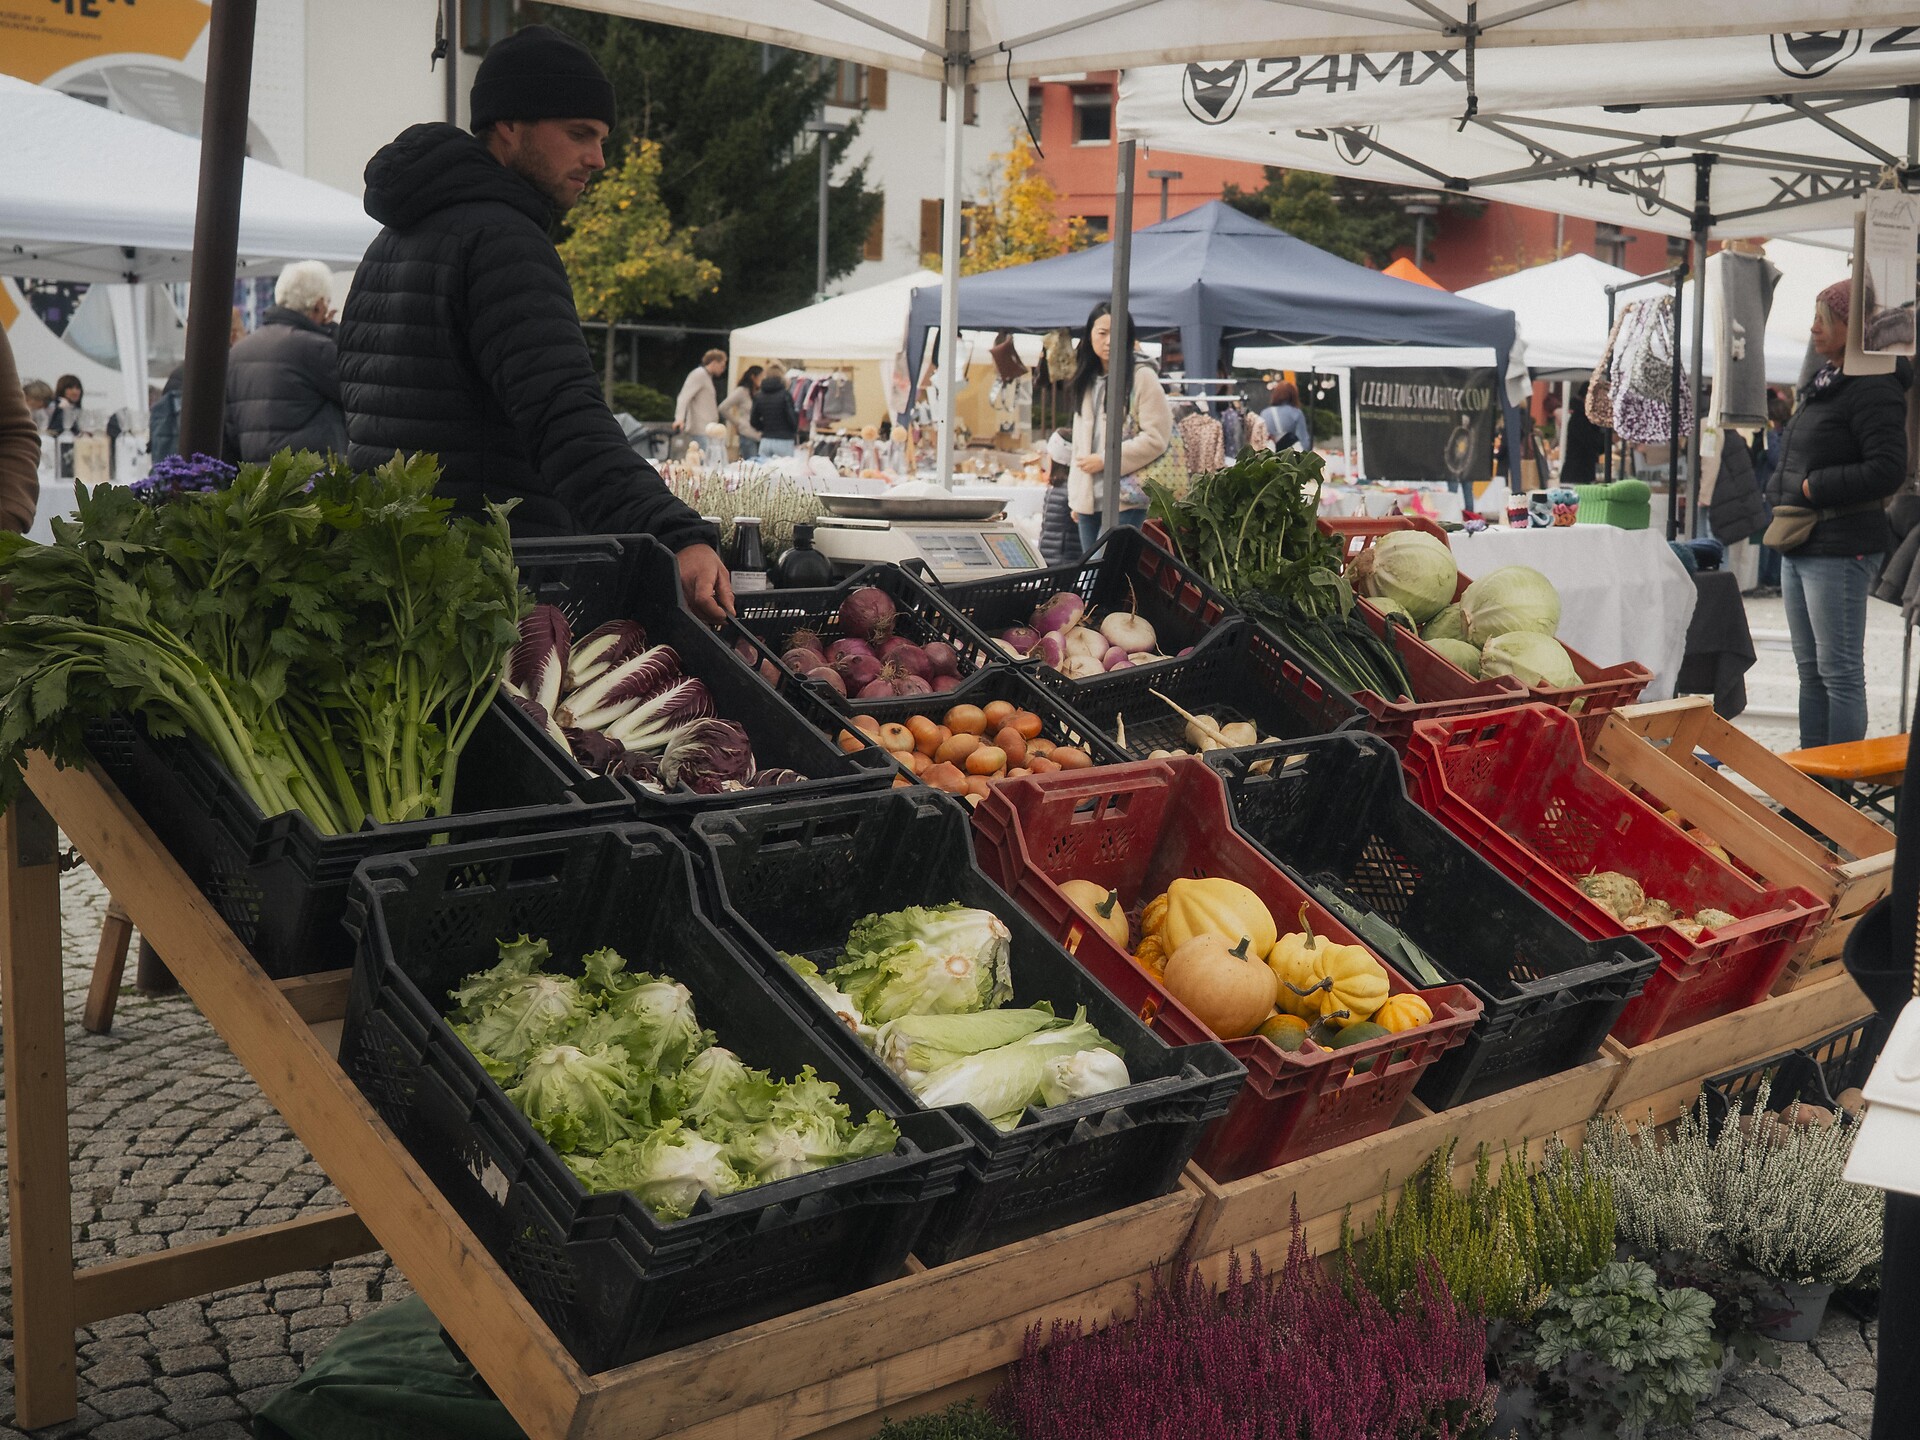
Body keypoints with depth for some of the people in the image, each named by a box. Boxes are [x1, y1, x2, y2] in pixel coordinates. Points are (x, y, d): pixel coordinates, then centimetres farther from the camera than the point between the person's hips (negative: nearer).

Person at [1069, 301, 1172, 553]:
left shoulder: (1142, 376, -7)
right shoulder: (1087, 380, 16)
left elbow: (1156, 438, -13)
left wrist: (1105, 460, -13)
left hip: (1125, 498, -7)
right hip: (1089, 498, 7)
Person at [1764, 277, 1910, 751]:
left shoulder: (1873, 389, -14)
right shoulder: (1822, 382, 16)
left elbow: (1888, 471, -22)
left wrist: (1815, 488, -18)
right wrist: (1783, 496, 9)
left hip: (1840, 550, -10)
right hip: (1799, 547, 10)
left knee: (1839, 670, -4)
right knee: (1810, 669, 15)